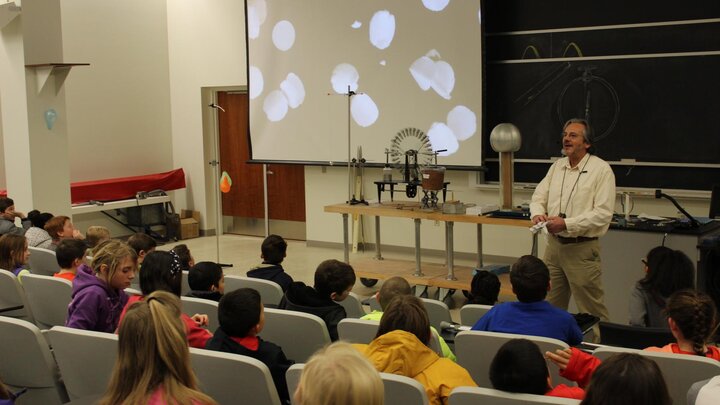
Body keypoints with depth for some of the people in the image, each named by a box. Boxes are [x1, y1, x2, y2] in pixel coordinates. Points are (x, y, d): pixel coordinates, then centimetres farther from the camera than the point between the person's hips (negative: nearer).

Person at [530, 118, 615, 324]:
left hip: (582, 248, -6)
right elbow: (539, 197, 12)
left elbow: (603, 213, -17)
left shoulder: (601, 169, -10)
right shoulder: (557, 167, 10)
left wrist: (567, 224, -24)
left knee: (592, 311, 0)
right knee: (551, 307, 14)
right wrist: (538, 213, -12)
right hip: (554, 244, 6)